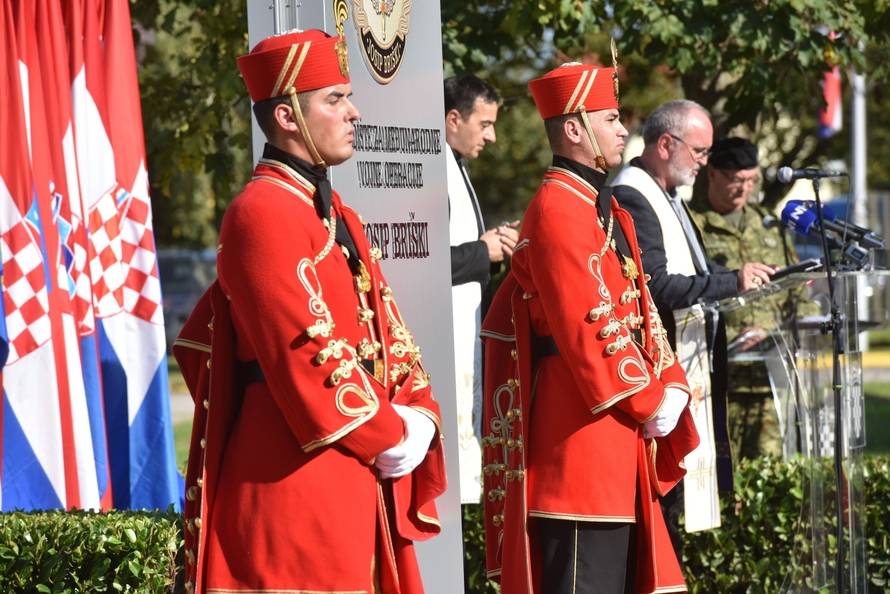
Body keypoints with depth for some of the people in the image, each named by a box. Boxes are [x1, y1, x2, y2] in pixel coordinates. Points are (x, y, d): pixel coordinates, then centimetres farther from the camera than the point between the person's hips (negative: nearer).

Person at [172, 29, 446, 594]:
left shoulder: (335, 213, 17)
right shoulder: (263, 213, -14)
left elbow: (384, 328, 16)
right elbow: (308, 352, -18)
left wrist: (416, 417, 0)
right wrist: (389, 437, -12)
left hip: (358, 475, 9)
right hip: (299, 481, -9)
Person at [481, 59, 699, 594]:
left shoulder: (605, 209, 18)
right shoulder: (557, 211, -14)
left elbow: (638, 310, 18)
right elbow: (589, 326, -19)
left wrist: (671, 387, 5)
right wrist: (647, 405, -13)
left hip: (620, 429, 10)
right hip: (584, 423, -10)